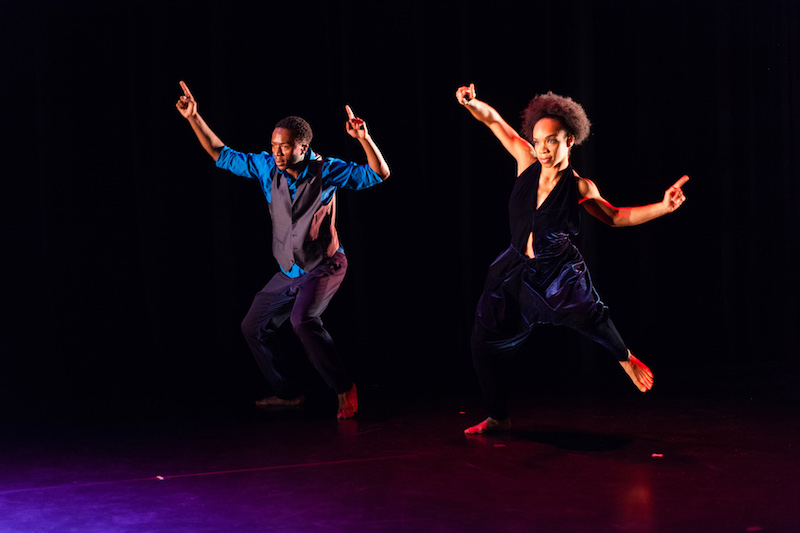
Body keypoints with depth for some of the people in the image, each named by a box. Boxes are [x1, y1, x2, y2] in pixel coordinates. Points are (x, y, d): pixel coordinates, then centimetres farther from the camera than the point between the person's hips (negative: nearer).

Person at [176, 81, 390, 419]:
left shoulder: (325, 171, -15)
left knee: (303, 320, -31)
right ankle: (288, 393, 27)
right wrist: (194, 118, -4)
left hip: (324, 267, -7)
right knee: (254, 327, 10)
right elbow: (222, 156, 4)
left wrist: (364, 138, -32)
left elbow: (379, 174, -17)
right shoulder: (267, 168, -3)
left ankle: (344, 390, -17)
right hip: (288, 271, 7)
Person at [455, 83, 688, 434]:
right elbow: (494, 120, 1)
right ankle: (499, 418, 23)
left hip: (558, 272, -3)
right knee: (484, 343, 3)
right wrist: (471, 103, -19)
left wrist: (663, 206, -8)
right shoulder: (527, 160, -6)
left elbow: (614, 217, 3)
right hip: (516, 272, 3)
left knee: (589, 315, -32)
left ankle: (624, 357, 3)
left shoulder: (579, 188, -10)